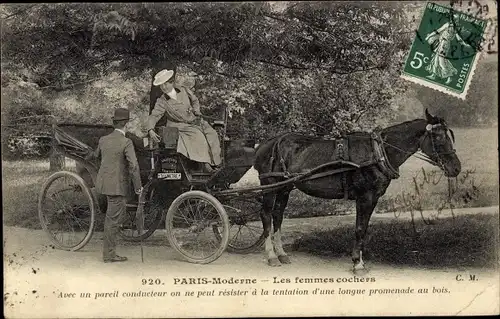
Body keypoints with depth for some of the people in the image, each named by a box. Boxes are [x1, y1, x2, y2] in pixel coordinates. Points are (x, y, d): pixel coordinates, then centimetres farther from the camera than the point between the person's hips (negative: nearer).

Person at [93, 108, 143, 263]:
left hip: (104, 182, 7)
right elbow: (133, 166, -22)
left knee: (120, 213, 27)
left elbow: (96, 155, 24)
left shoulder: (103, 140, 5)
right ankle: (108, 254, 9)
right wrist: (138, 186, -11)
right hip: (117, 185, -7)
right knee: (113, 219, 1)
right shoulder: (126, 142, -16)